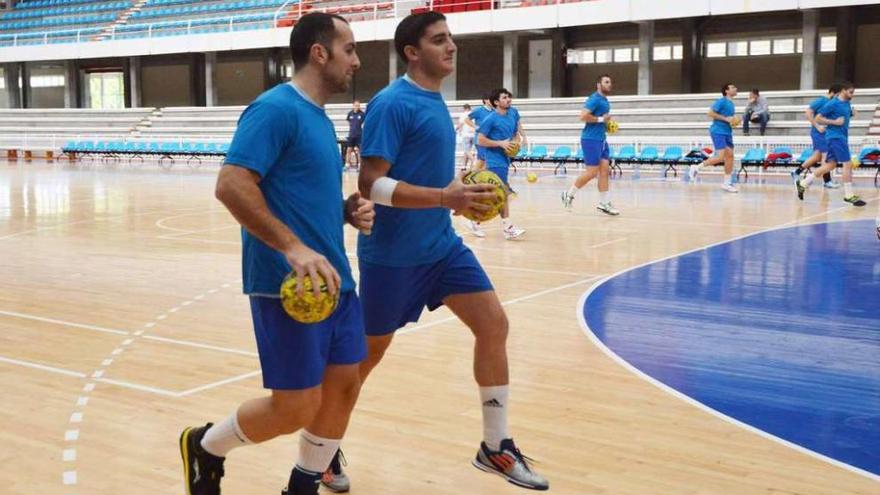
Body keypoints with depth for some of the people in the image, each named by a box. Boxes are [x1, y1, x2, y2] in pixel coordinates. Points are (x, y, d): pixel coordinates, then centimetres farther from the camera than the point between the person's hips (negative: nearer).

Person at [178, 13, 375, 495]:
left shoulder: (319, 117, 15)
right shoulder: (276, 108, -13)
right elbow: (231, 185, -22)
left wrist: (347, 210, 5)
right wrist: (294, 248, -27)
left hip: (334, 280, 9)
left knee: (344, 385, 10)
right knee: (296, 407, -4)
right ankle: (204, 447, 22)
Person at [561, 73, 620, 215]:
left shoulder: (605, 100, 15)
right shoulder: (595, 99, -14)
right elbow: (583, 116, -25)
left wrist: (607, 121, 12)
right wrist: (601, 119, -18)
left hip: (601, 139, 9)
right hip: (591, 139, -9)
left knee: (605, 170, 5)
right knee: (592, 172, -7)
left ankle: (604, 203, 9)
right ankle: (569, 194, 9)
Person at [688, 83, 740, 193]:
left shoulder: (731, 103, 17)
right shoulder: (722, 101, -10)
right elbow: (711, 113, -17)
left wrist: (734, 121, 8)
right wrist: (725, 119, -19)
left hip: (727, 132, 9)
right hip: (718, 131, -9)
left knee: (730, 156, 4)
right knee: (720, 157, -16)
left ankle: (727, 183, 10)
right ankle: (696, 168, -3)